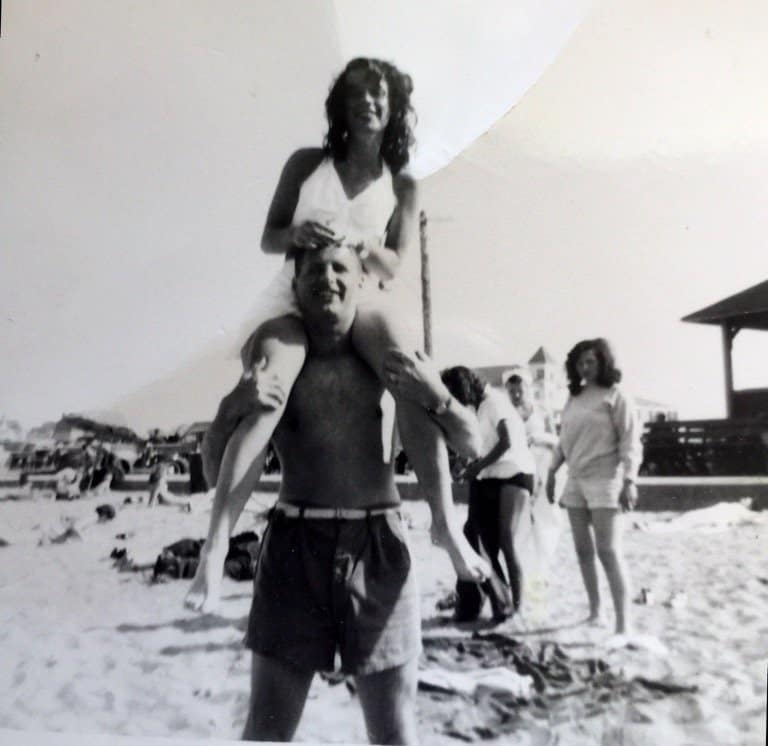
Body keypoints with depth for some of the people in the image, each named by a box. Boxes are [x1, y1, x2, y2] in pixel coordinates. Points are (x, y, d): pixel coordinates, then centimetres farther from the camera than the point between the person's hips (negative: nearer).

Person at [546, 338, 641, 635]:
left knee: (609, 552, -10)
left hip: (605, 481, -6)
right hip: (576, 481, 6)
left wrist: (629, 480, -17)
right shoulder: (573, 399, 13)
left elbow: (630, 442, -9)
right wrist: (552, 471, 12)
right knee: (583, 550, 10)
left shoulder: (615, 396, -4)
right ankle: (594, 612, 21)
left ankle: (623, 623, -7)